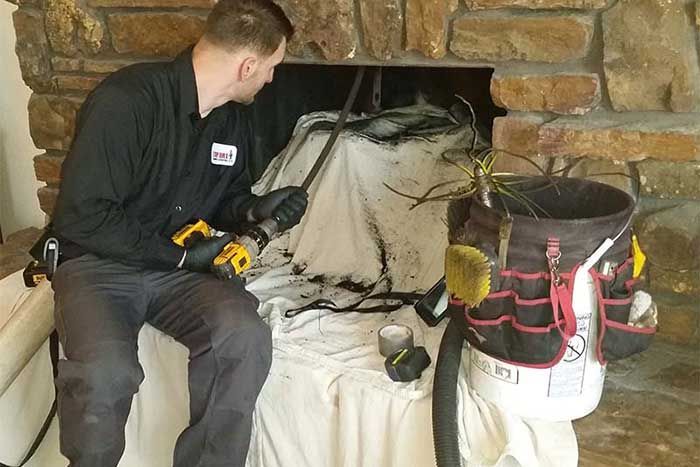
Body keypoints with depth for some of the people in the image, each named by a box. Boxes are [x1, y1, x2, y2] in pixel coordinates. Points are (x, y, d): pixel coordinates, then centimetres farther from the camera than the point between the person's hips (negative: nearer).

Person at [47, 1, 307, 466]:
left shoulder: (235, 119, 3)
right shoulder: (125, 100, -20)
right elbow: (80, 217, -20)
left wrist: (255, 210, -5)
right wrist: (180, 256, -17)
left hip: (185, 263, 5)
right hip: (99, 262, -4)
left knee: (246, 336, -26)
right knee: (105, 373, -33)